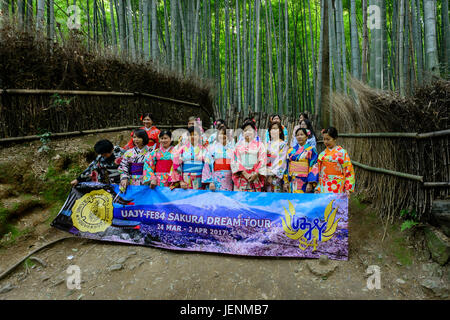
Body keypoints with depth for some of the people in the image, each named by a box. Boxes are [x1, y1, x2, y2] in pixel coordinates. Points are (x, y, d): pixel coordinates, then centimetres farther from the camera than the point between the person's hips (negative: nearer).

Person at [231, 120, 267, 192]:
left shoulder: (259, 145, 9)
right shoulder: (239, 145, 12)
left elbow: (262, 161, 1)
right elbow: (235, 161, 2)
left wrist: (256, 174, -11)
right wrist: (244, 173, -10)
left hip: (255, 178, -1)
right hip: (241, 179, 1)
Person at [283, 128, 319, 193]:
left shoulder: (311, 150, 0)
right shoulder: (291, 151, 13)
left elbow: (314, 168, -6)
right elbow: (287, 168, 14)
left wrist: (310, 183, -14)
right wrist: (286, 182, 8)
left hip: (305, 184, -4)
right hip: (292, 183, 4)